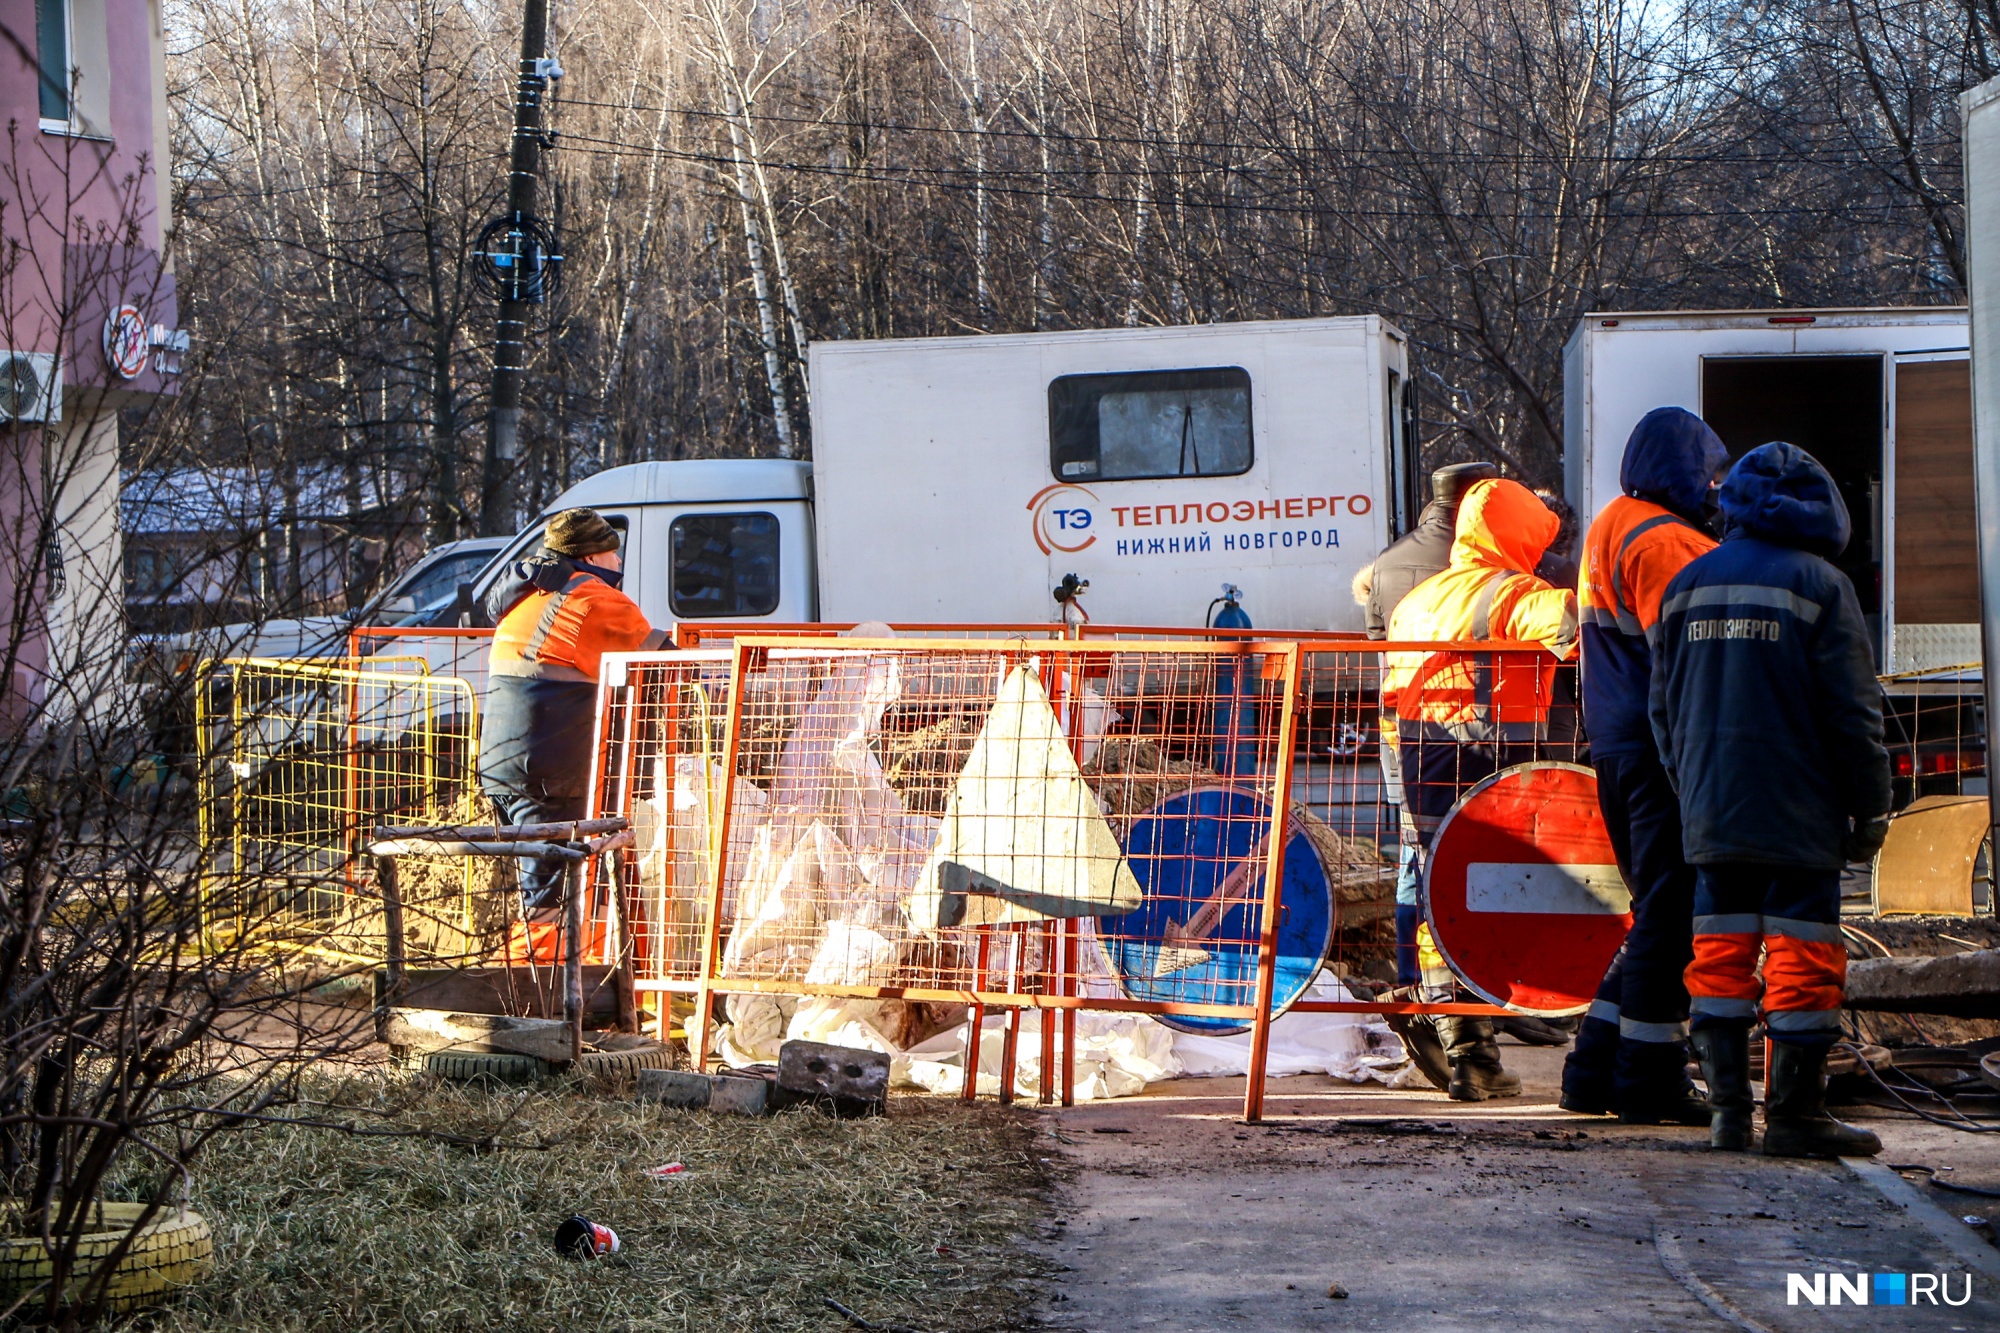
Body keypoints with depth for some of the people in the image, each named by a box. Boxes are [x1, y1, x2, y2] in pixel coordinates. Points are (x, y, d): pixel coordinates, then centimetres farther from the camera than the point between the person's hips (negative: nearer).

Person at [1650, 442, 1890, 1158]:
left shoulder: (1685, 585, 11)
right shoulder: (1819, 585, -7)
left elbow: (1663, 709, 16)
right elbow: (1852, 712, -8)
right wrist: (1870, 807, 0)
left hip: (1710, 815, 5)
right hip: (1797, 818, -5)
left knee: (1720, 954, 9)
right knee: (1802, 957, -1)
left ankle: (1727, 1105, 8)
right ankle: (1793, 1111, -1)